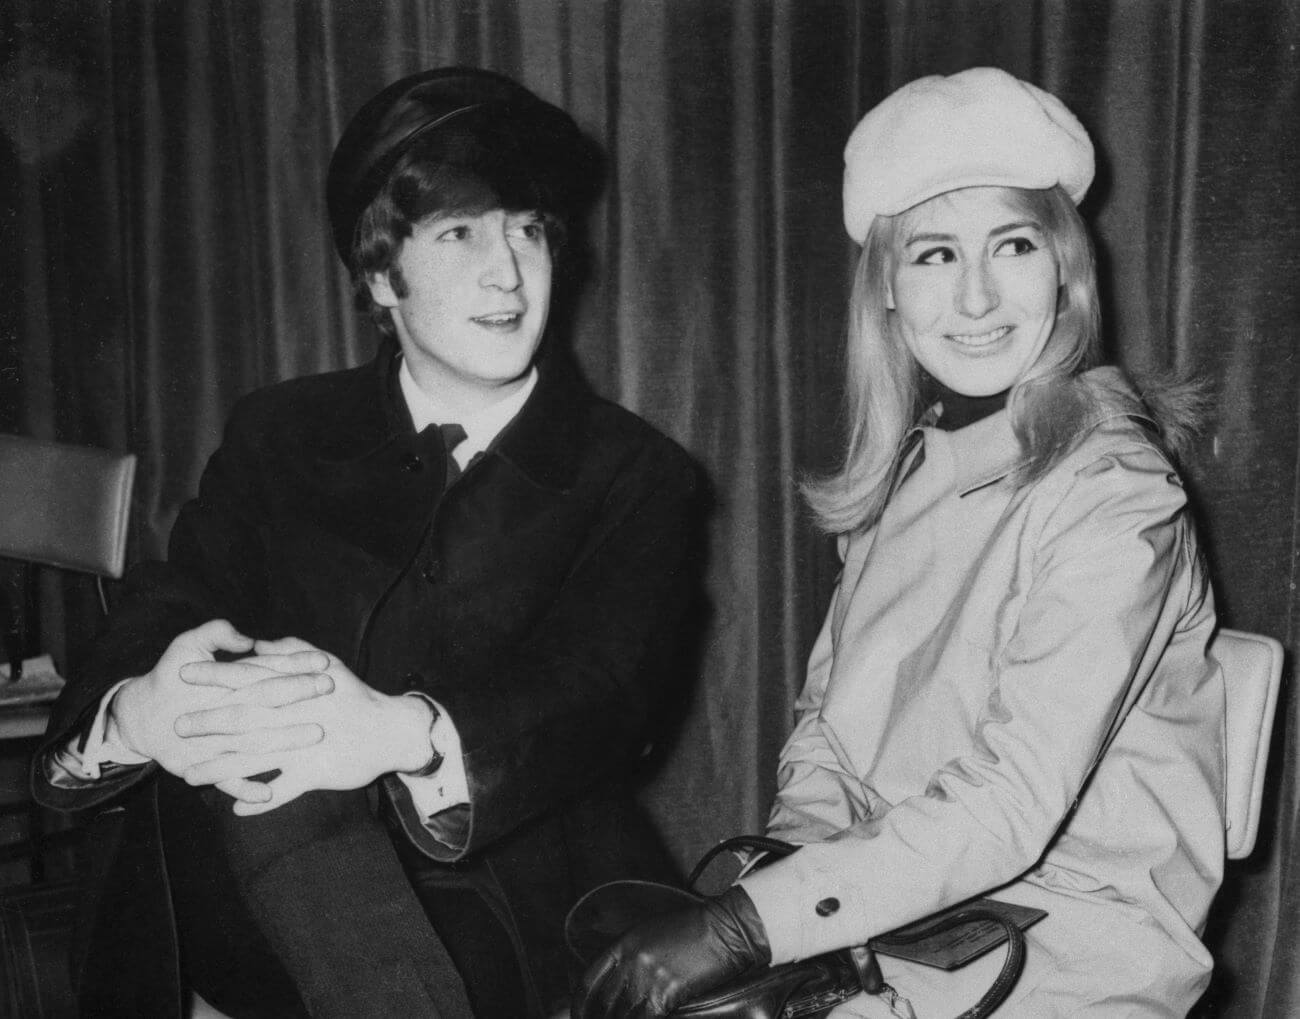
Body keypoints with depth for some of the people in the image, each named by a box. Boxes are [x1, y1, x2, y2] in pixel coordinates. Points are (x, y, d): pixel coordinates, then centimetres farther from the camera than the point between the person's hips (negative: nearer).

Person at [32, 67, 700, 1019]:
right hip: (259, 909, 2)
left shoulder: (640, 477, 3)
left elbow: (596, 690, -12)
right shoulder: (278, 436, 10)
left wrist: (403, 735, -34)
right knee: (224, 703, -27)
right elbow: (157, 620, -1)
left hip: (521, 926, -1)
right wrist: (137, 712, -28)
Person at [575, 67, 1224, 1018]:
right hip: (894, 897, 5)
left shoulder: (1113, 497, -15)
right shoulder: (903, 469, 7)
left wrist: (749, 925, -26)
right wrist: (795, 849, -9)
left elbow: (1010, 801, -22)